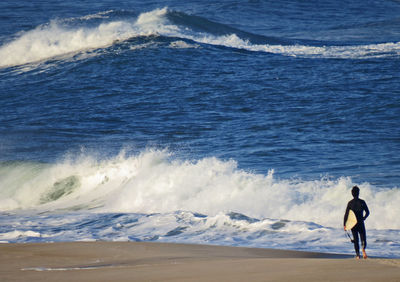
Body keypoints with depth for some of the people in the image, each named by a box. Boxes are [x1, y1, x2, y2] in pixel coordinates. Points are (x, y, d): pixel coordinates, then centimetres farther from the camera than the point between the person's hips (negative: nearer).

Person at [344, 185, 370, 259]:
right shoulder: (362, 202, -2)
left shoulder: (350, 203, -3)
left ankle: (357, 254, 2)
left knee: (355, 240, 9)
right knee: (363, 238, 5)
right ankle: (363, 249, -25)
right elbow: (367, 212, 1)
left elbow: (346, 214, -5)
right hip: (361, 223, 0)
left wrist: (344, 224, 1)